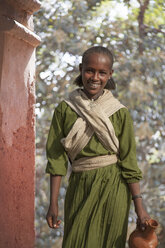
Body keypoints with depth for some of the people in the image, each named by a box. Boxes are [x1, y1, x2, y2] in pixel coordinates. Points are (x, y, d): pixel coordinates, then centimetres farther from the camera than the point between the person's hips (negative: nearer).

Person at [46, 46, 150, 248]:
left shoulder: (119, 113, -2)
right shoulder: (64, 110, 0)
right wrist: (53, 204, -4)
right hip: (80, 187, 1)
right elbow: (56, 157, 0)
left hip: (112, 190, 0)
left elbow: (129, 162, -2)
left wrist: (139, 208, -7)